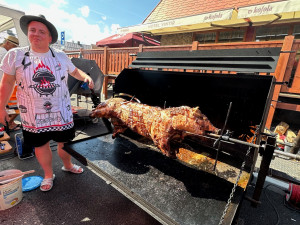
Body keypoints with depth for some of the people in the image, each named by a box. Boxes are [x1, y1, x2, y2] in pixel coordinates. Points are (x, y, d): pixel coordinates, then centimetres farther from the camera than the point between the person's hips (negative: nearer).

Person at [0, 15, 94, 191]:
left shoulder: (61, 56, 1)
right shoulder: (15, 55, -2)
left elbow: (75, 71, 15)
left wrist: (86, 77, -7)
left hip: (62, 113, 1)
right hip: (33, 115, 0)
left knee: (65, 142, 14)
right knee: (41, 145, 14)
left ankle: (67, 165, 43)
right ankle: (48, 175, 37)